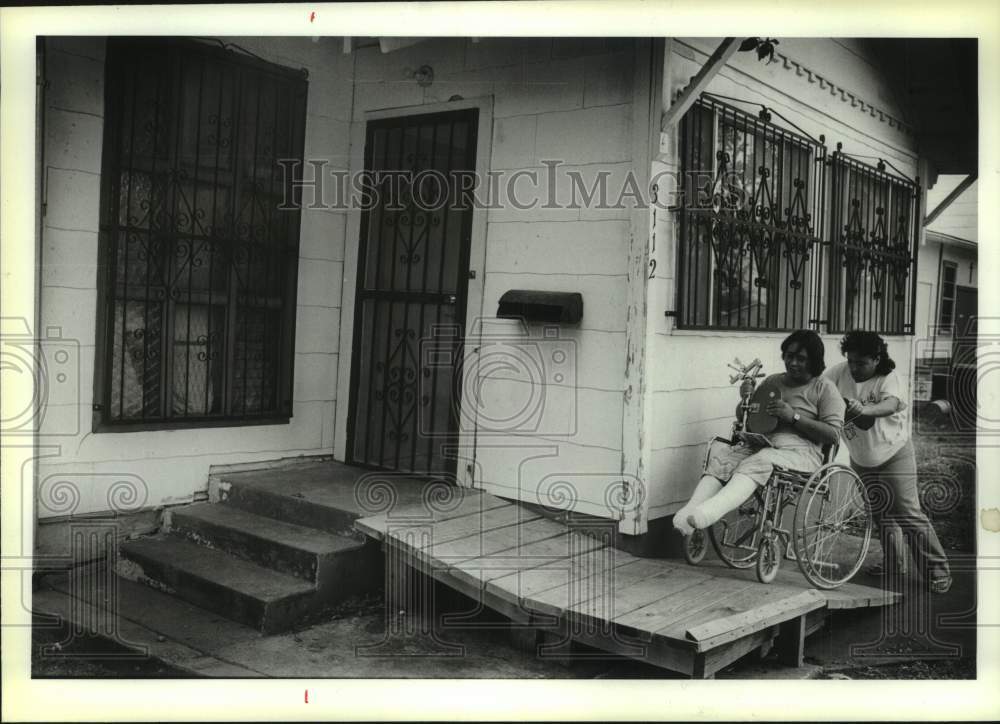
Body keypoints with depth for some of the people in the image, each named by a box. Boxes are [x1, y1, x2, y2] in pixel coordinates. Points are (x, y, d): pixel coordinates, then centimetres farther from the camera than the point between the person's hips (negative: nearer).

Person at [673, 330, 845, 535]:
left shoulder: (824, 388, 7)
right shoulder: (772, 381, 22)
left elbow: (833, 435, -4)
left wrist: (794, 416, -14)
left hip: (800, 452, -5)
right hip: (760, 445, 5)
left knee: (759, 462, -39)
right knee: (719, 454, -26)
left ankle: (707, 513, -61)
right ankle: (689, 512, -47)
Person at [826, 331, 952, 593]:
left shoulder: (889, 379, -22)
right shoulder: (839, 373, -11)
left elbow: (891, 404, -41)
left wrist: (865, 409, -62)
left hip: (894, 454, -5)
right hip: (861, 459, 5)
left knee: (908, 512, -6)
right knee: (880, 513, 17)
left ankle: (938, 571, 4)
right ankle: (893, 563, 33)